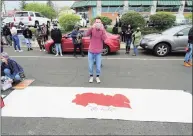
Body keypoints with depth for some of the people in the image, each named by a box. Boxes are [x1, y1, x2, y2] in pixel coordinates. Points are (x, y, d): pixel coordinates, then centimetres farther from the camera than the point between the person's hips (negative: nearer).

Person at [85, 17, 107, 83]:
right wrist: (92, 27, -35)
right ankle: (91, 76, 28)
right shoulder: (92, 29, -2)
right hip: (91, 51, 0)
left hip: (98, 52, 0)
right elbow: (87, 34, -21)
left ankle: (97, 77, 25)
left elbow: (104, 39, -15)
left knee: (98, 66, 2)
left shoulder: (102, 30, -1)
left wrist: (102, 30, -25)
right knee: (90, 66, 6)